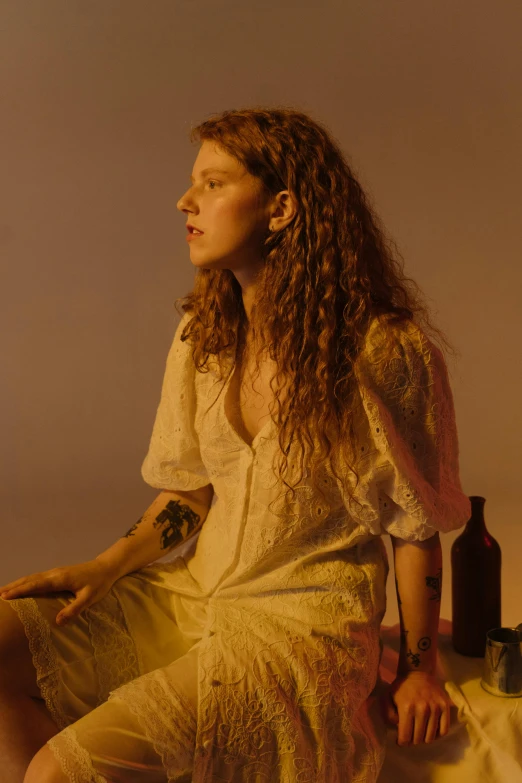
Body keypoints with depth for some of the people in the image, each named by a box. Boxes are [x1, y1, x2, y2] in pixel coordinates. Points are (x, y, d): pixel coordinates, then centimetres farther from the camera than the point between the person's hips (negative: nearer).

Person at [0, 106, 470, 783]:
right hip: (193, 588, 6)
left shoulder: (386, 351, -14)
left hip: (305, 619, -6)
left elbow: (416, 526, -5)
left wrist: (418, 669, 1)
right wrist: (106, 566, -4)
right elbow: (191, 488, 10)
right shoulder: (202, 334, 5)